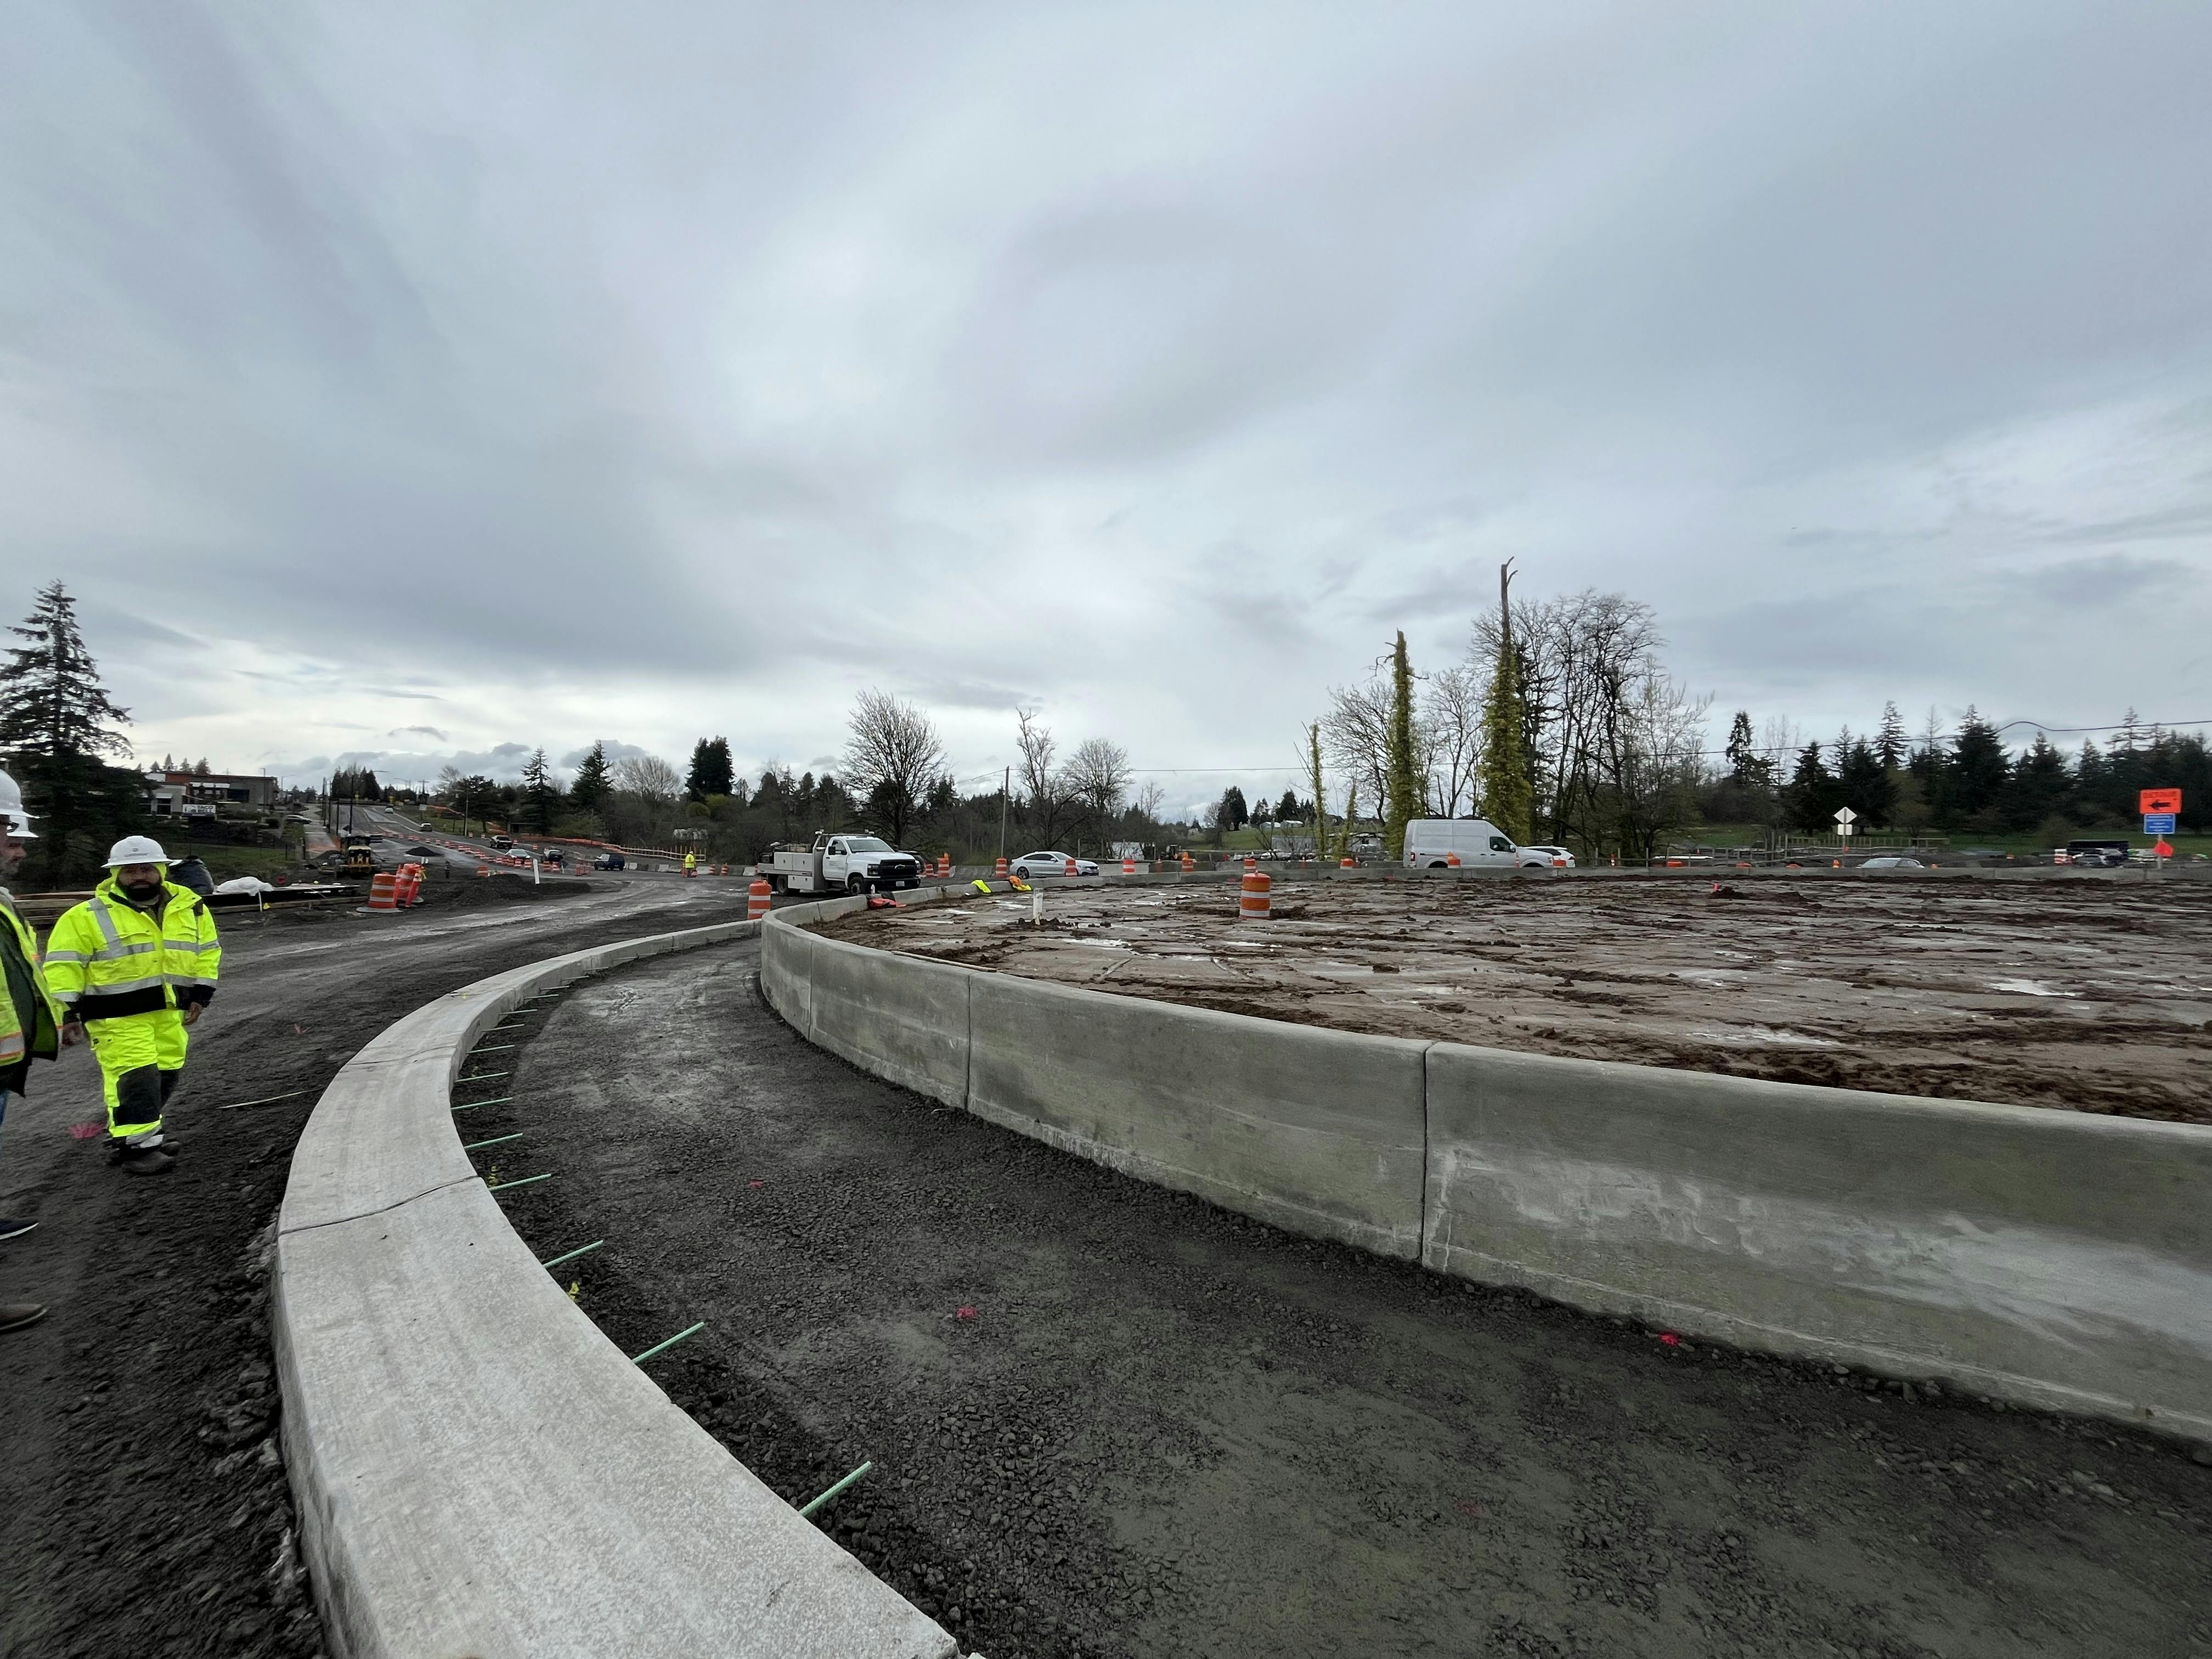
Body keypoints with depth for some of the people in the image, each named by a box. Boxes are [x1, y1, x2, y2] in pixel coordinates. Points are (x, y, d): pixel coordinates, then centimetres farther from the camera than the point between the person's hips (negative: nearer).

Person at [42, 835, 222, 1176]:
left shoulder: (189, 908, 5)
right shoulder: (88, 916, -7)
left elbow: (206, 951, 13)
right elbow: (63, 965, -8)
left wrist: (201, 994, 6)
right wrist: (66, 1012, -14)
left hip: (169, 1011, 5)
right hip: (118, 1015, -5)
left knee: (166, 1074, 12)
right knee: (134, 1077, -8)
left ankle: (144, 1130, 28)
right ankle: (136, 1145, 1)